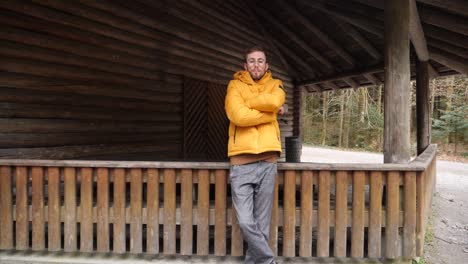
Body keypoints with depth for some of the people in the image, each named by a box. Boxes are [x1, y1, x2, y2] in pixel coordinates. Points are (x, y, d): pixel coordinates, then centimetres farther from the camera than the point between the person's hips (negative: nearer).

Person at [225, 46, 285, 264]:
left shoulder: (275, 85, 14)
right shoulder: (235, 85, 7)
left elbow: (274, 101, -12)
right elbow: (238, 116, -12)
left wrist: (247, 104, -3)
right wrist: (271, 113, -3)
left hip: (267, 162, 2)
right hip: (241, 162, -2)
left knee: (262, 223, 8)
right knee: (246, 222, -6)